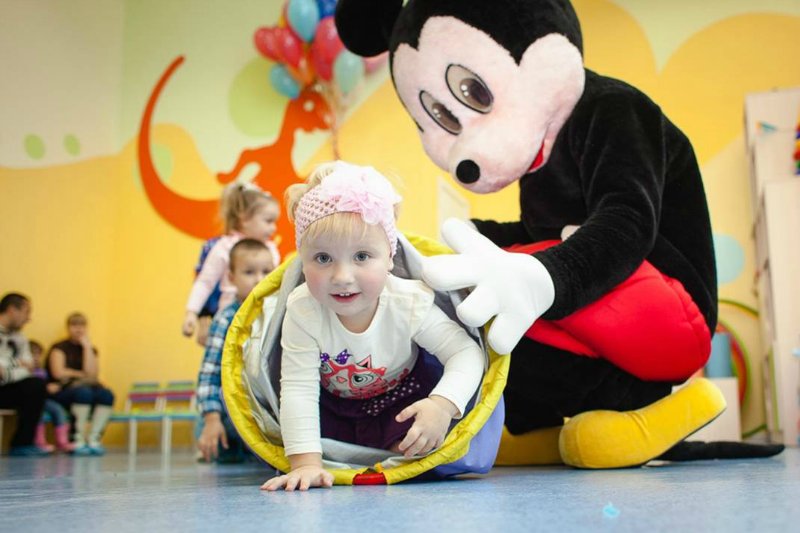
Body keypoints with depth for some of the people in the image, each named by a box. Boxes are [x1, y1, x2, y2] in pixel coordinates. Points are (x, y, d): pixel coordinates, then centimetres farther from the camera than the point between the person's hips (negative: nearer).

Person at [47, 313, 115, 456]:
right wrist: (81, 375, -1)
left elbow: (91, 373, -2)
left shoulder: (91, 349, 16)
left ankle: (93, 439, -30)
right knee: (83, 392, -37)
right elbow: (58, 373, -10)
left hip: (88, 387, 4)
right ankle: (78, 441, -32)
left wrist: (87, 347, -1)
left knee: (107, 395, -28)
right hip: (62, 393, -4)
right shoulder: (59, 348, 5)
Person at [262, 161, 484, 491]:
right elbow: (298, 388, -30)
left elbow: (466, 352, -25)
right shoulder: (302, 310, -31)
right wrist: (306, 463, -37)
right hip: (332, 408, 1)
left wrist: (442, 405, -44)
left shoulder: (409, 303, -31)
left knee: (426, 443, -20)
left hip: (400, 400, 0)